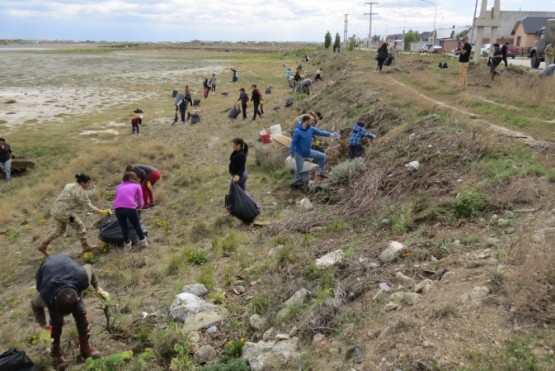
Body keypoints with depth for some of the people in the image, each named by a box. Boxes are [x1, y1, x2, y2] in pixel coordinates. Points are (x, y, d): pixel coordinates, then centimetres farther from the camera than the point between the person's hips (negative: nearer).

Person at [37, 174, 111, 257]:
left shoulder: (71, 185, 13)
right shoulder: (80, 191, -16)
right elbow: (88, 206, -16)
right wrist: (101, 212, -11)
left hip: (55, 210, 9)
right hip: (64, 212, -9)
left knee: (60, 230, 25)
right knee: (80, 227, 7)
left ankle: (43, 246, 32)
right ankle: (85, 246, 16)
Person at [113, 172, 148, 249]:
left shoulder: (119, 187, 30)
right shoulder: (137, 186, 21)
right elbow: (140, 203, 19)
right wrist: (138, 206, 40)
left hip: (118, 207, 2)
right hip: (130, 207, -2)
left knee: (123, 226, 22)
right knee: (137, 225, 19)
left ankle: (127, 244, 28)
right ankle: (143, 241, 30)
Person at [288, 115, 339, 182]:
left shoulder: (311, 129, -3)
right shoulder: (297, 131, -21)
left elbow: (320, 132, 8)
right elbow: (293, 143, -18)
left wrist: (330, 134, 7)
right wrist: (291, 153, -23)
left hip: (308, 151, 7)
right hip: (299, 154, -6)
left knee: (322, 156, 6)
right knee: (299, 170, -1)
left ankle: (321, 174, 16)